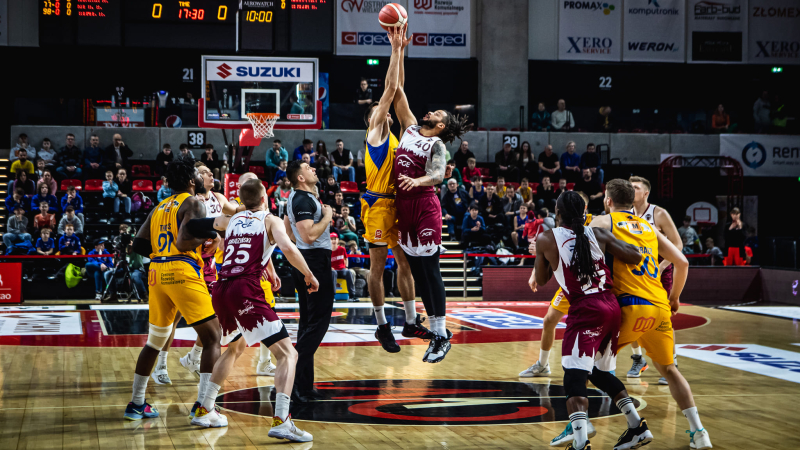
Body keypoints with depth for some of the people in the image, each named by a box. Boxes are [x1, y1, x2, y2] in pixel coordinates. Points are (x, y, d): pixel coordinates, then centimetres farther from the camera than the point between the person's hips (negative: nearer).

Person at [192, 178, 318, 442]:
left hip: (221, 292, 7)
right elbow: (287, 248, -13)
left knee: (235, 348, 33)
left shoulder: (233, 220, 24)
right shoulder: (271, 220, 7)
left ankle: (204, 411, 35)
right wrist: (309, 275, -1)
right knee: (287, 354, -6)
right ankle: (281, 421, -26)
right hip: (246, 290, -7)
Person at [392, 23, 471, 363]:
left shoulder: (437, 144, -3)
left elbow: (438, 175, -18)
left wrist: (418, 181, -38)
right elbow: (397, 90, 12)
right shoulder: (410, 129, 12)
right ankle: (437, 332, 15)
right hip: (404, 206, 6)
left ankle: (442, 336, 0)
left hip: (424, 205, -6)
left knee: (430, 270, -5)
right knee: (417, 271, 8)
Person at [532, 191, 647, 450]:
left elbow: (540, 281, 11)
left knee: (574, 378, -9)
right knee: (601, 372, 25)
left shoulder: (546, 240, 0)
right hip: (612, 307, 6)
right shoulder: (598, 234, 8)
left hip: (586, 310, -6)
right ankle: (638, 428, 27)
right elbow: (635, 257, 4)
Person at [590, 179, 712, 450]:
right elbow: (682, 262, 18)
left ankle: (635, 427, -3)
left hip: (630, 306, -5)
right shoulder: (649, 227, 22)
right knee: (668, 369, 22)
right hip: (660, 307, 5)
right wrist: (674, 298, 31)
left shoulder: (603, 222, 8)